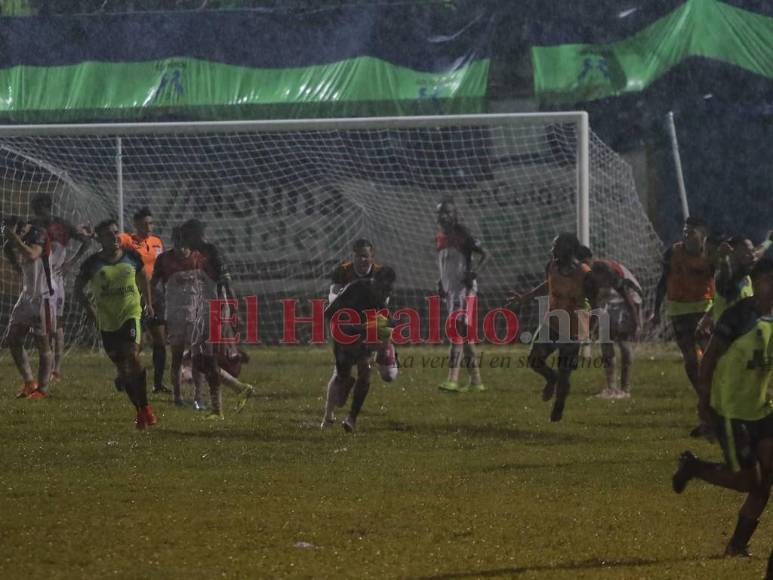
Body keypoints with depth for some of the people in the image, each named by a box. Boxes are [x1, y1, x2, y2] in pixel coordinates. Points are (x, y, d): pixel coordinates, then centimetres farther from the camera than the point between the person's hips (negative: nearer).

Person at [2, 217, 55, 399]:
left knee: (43, 343, -4)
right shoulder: (21, 241, 10)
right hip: (26, 295, 9)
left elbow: (32, 255, -31)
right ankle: (29, 382, 18)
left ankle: (42, 388, 1)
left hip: (42, 297, -9)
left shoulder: (38, 234, -13)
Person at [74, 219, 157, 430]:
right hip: (107, 321, 2)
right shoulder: (92, 264, -4)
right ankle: (139, 411, 22)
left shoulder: (131, 257, -1)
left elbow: (143, 278, 18)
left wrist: (148, 303, 17)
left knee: (132, 356, -23)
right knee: (122, 367, 8)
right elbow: (79, 289, 3)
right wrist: (88, 306, -15)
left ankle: (145, 407, -15)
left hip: (131, 315, -2)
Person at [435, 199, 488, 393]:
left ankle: (453, 380, -26)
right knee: (464, 335, 11)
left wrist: (474, 272, -22)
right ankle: (475, 380, 16)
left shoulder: (462, 234, -8)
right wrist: (441, 282, 14)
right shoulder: (440, 238, 15)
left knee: (458, 331, -17)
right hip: (450, 290, 8)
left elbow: (485, 255, -8)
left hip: (463, 288, -8)